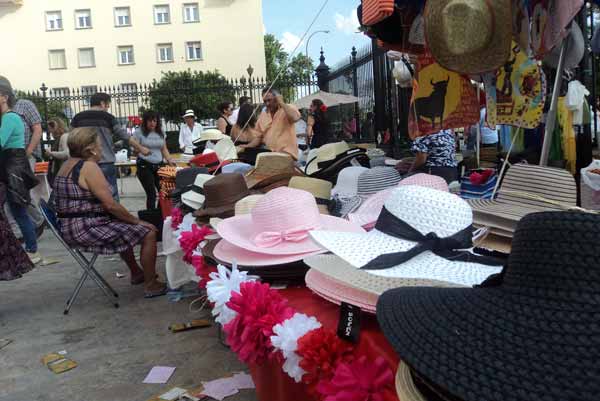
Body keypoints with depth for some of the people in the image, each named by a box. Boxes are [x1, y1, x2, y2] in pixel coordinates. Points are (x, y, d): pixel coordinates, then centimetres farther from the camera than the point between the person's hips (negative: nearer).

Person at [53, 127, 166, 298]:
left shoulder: (68, 164, 11)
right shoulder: (89, 166, -18)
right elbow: (110, 205, -22)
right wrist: (137, 221, -9)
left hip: (70, 229, 11)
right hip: (87, 230, -10)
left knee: (124, 228, 33)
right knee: (148, 232, -6)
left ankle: (136, 273, 44)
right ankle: (151, 285, 4)